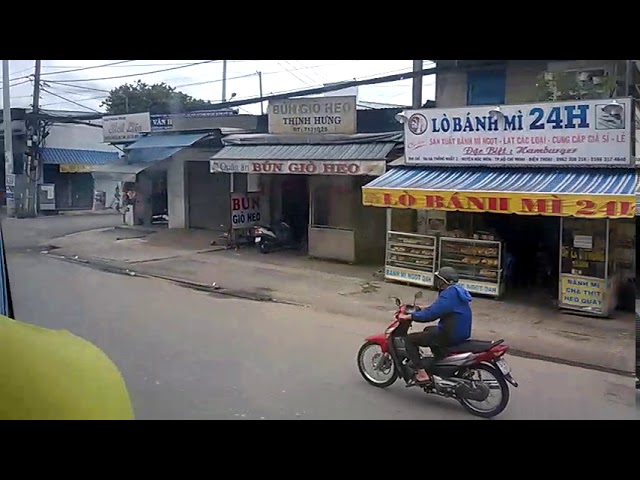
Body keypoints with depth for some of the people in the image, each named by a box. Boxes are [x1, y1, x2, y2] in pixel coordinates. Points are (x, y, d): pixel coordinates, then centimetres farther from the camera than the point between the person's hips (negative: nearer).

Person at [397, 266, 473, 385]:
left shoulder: (448, 294, -21)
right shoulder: (457, 291, 10)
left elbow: (431, 313, -27)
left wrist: (408, 317, -21)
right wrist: (422, 309, 23)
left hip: (449, 336, -10)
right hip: (460, 333, 10)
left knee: (409, 339, -5)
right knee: (428, 330, 34)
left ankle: (422, 374, -10)